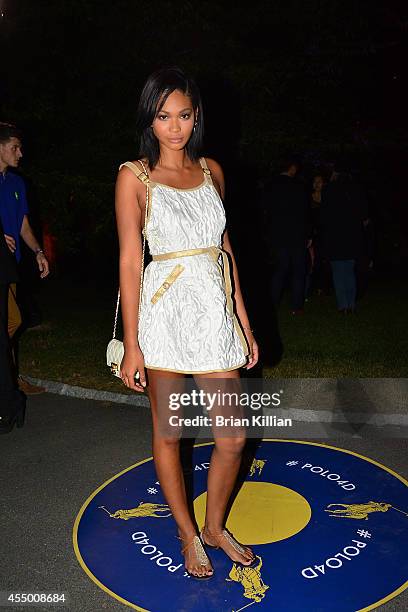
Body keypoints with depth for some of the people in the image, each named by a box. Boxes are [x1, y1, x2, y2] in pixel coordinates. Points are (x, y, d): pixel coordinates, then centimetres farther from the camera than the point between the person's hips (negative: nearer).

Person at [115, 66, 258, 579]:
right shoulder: (135, 176, -3)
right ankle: (188, 534, 34)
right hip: (164, 315, -4)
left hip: (216, 314, 4)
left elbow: (225, 248, 13)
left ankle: (215, 526, 34)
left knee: (233, 438, 6)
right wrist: (131, 345, -8)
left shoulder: (211, 170, 10)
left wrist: (244, 322, 11)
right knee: (167, 433, 11)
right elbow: (129, 262, -6)